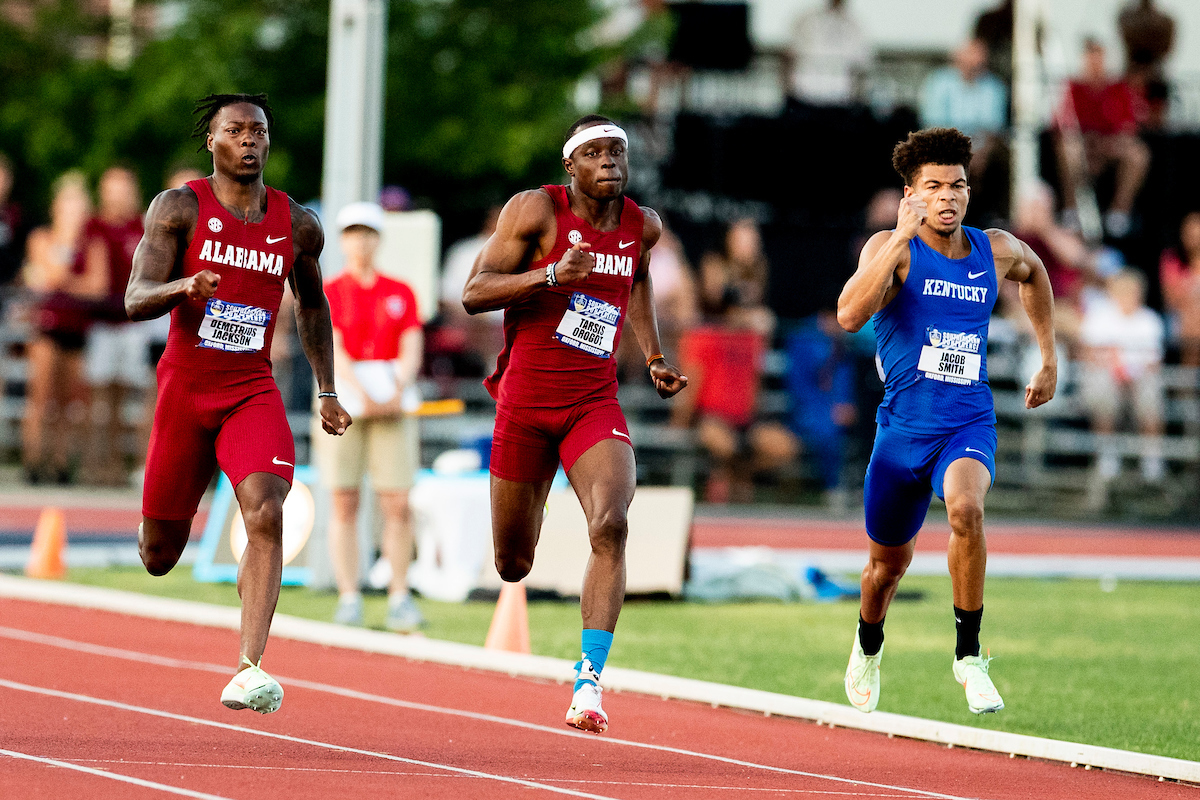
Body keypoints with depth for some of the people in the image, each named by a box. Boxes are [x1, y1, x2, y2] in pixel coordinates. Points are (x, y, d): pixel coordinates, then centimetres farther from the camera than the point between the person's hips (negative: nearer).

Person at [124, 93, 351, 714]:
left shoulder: (298, 226, 5)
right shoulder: (179, 208, -5)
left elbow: (312, 305, 22)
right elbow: (135, 301, -13)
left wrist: (327, 391, 22)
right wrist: (184, 286, -34)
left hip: (253, 393, 1)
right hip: (183, 386, -1)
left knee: (266, 515, -25)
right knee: (159, 558, 8)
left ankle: (249, 671, -30)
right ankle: (158, 528, 49)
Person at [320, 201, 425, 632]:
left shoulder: (401, 293, 12)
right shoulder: (329, 294, 5)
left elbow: (411, 351, 4)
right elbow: (333, 351, -5)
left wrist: (398, 390, -14)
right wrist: (363, 394, -18)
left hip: (394, 406, 1)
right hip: (344, 403, -1)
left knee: (398, 504, -5)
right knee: (344, 504, -3)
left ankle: (399, 597, 0)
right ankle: (349, 598, 0)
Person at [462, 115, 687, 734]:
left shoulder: (643, 225, 5)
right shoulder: (537, 210, -8)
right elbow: (473, 293, -13)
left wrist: (653, 357, 21)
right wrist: (553, 275, -26)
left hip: (595, 404, 2)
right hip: (525, 401, -2)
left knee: (610, 526, -25)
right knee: (512, 563, 8)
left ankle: (589, 681, -26)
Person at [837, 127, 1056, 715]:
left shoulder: (997, 251, 3)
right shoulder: (891, 248, -8)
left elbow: (1034, 274, 29)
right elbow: (849, 315, -27)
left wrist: (1048, 358, 27)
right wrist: (903, 236, -29)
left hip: (970, 424, 1)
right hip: (904, 424, -1)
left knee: (965, 507, -32)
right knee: (890, 560, 14)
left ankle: (969, 654, -19)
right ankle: (869, 643, 49)